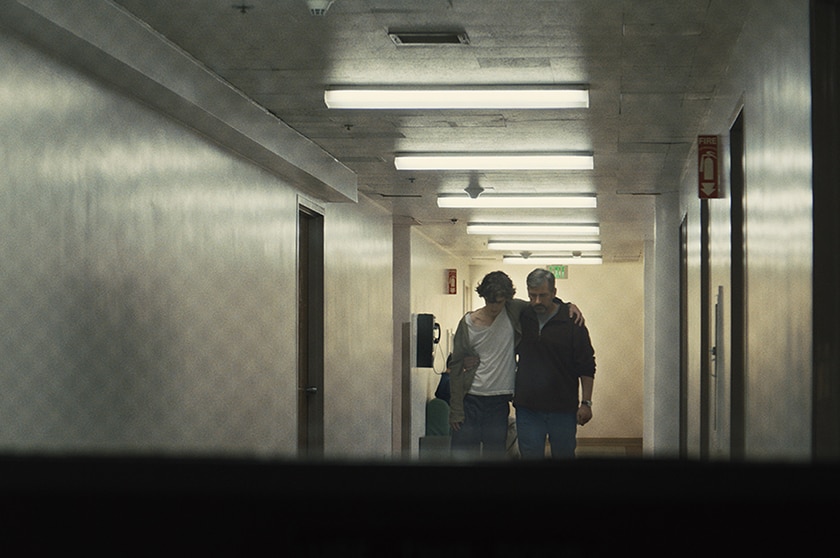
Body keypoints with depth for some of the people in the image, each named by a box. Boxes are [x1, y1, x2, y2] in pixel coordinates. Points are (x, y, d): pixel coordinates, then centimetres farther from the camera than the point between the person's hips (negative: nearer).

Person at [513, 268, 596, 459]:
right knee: (530, 456, 4)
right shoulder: (521, 318, 3)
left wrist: (586, 403, -7)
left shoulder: (572, 323, -6)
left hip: (563, 409, -2)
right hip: (527, 408, 2)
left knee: (564, 454, 7)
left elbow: (587, 368, -3)